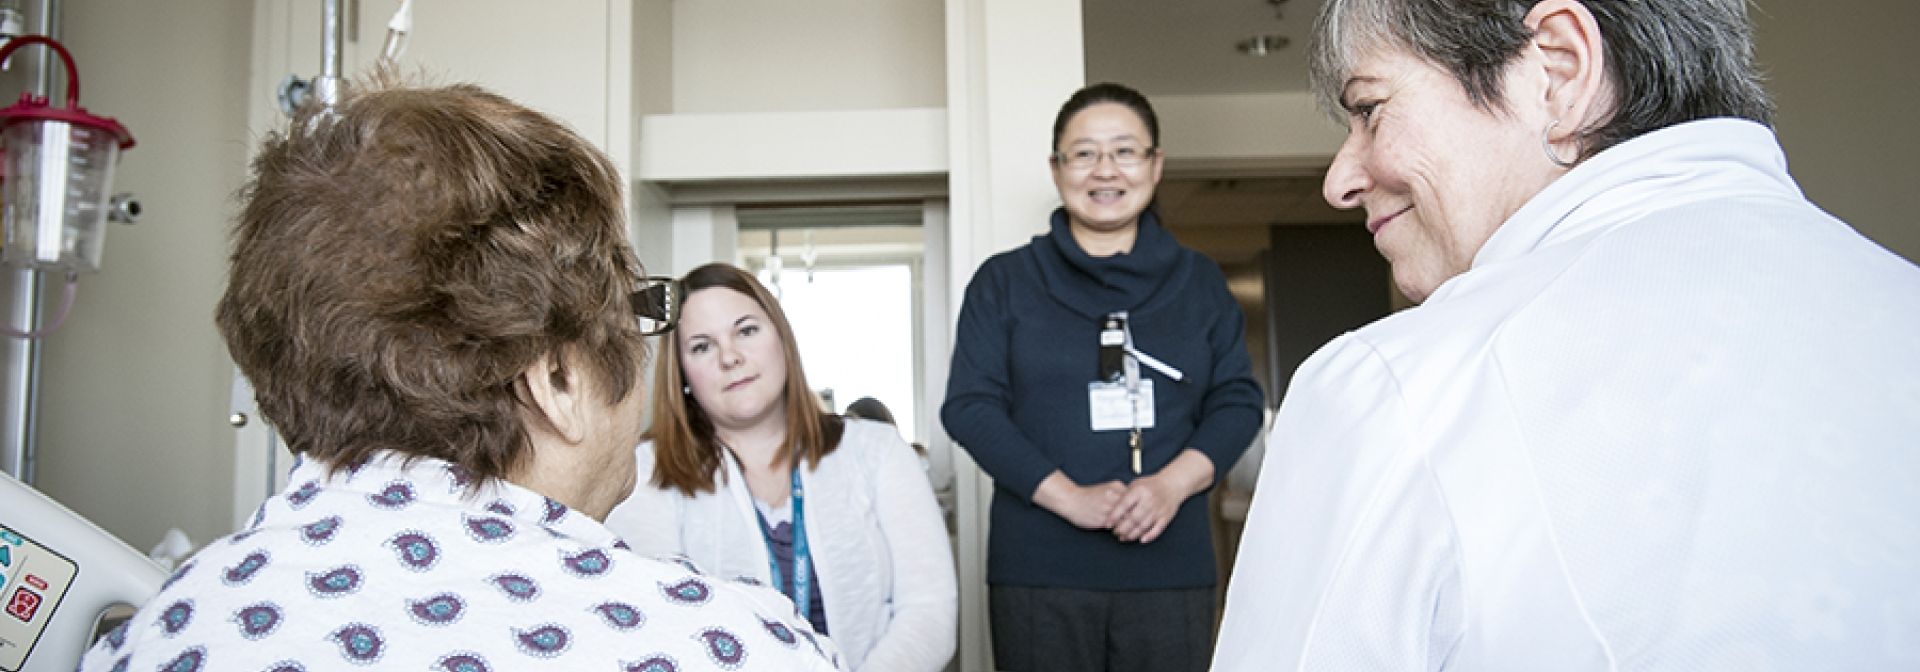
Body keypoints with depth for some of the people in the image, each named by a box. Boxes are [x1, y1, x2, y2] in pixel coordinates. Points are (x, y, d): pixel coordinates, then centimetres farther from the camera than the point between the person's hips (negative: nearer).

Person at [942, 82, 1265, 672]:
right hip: (1039, 569, -1)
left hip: (1171, 565, 2)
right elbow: (969, 406, -2)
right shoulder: (1004, 282, 6)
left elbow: (1238, 400, 7)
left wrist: (1173, 482, -12)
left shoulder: (1198, 281, 12)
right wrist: (1069, 496, -14)